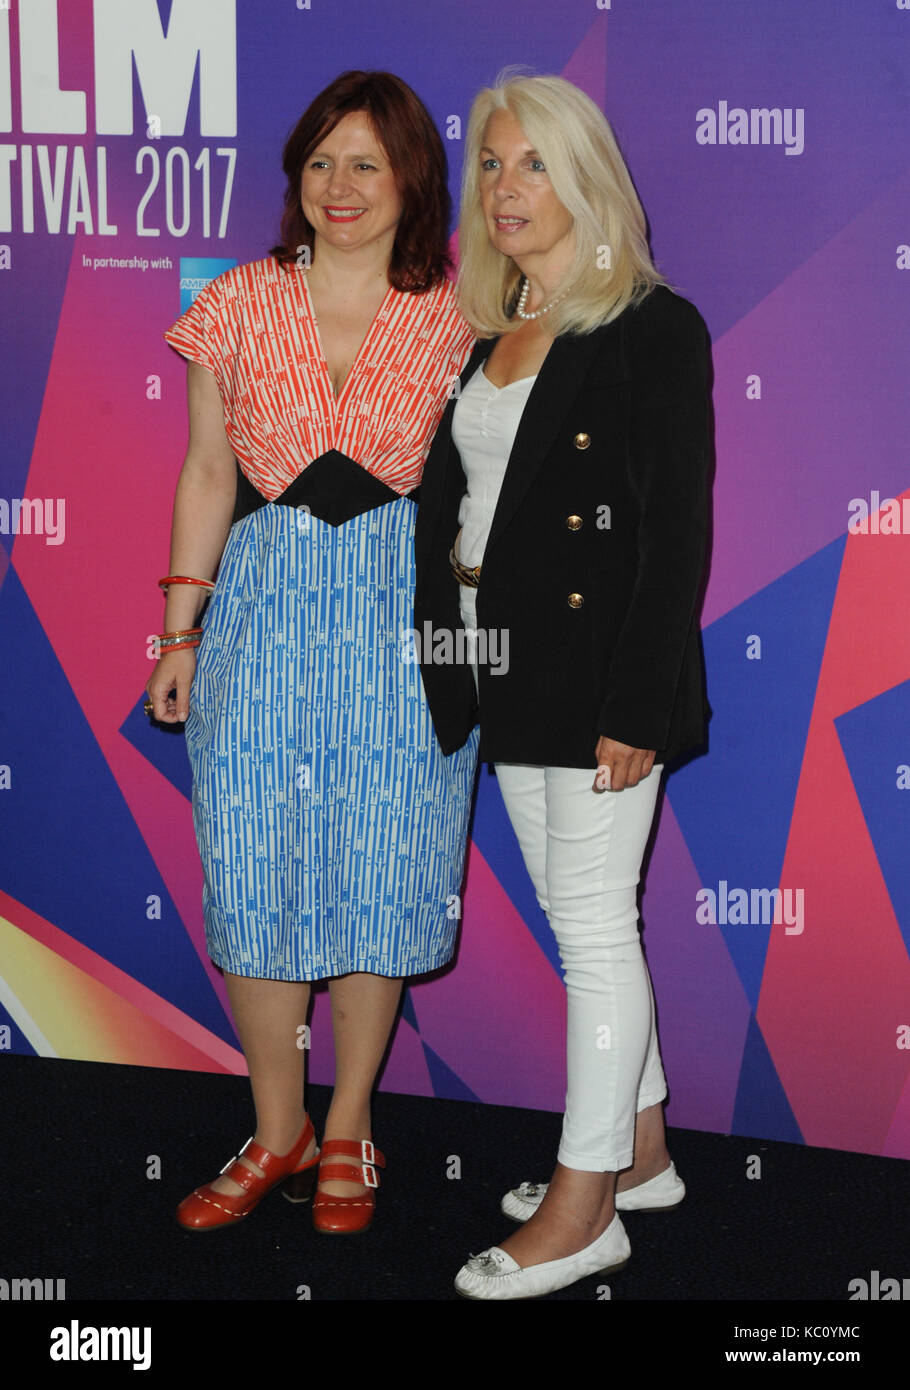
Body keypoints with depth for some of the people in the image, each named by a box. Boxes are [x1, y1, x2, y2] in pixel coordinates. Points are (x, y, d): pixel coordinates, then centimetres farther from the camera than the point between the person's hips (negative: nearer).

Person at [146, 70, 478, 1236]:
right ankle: (278, 1130, 22)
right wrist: (181, 629, 6)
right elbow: (209, 472, 8)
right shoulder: (240, 304, 5)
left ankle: (348, 1129, 24)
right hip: (264, 602, 1)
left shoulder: (451, 319, 2)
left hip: (403, 615, -1)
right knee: (253, 875, 2)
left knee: (380, 873, 5)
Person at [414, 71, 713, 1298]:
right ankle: (641, 1153, 30)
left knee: (594, 929, -1)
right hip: (510, 669, 8)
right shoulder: (488, 333, 13)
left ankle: (584, 1208, 11)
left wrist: (637, 705, -19)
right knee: (586, 921, 15)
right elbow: (453, 503, 13)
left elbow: (677, 529, -14)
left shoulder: (654, 327, -9)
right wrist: (450, 674, 9)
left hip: (600, 671, -8)